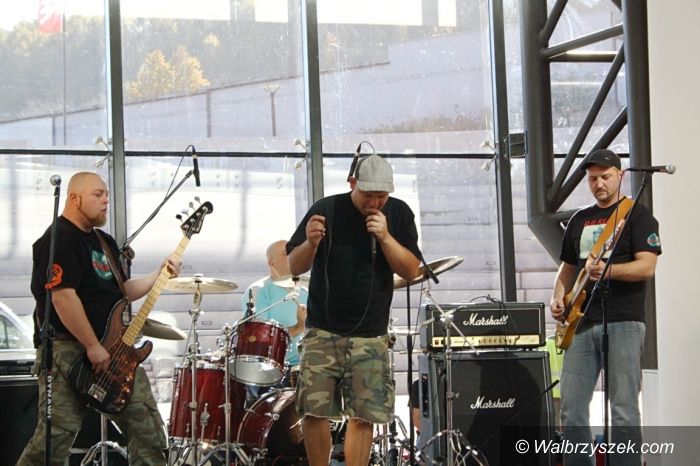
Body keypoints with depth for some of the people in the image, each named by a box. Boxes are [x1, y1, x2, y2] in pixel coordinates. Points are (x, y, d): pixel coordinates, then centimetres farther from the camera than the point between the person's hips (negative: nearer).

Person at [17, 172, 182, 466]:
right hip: (68, 350, -9)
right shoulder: (59, 239, -12)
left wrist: (160, 275, 8)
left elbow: (121, 291, 23)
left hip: (114, 349, 9)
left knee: (148, 428, 7)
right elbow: (63, 297, -21)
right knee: (54, 439, -13)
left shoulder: (104, 242, 18)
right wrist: (93, 347, -21)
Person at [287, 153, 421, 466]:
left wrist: (385, 237, -17)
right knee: (314, 411, -10)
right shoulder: (327, 210, -4)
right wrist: (310, 243, -24)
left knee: (364, 415, -5)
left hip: (370, 336, 1)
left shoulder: (399, 214, 2)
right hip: (324, 331, -1)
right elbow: (295, 267, -2)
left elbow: (411, 271, -2)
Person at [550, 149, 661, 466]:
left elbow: (646, 266, -10)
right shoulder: (579, 220, 19)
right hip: (581, 323, 6)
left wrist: (607, 270, -25)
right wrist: (558, 297, 5)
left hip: (623, 323, -6)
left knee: (624, 409, -7)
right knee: (571, 407, 2)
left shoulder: (637, 215, 1)